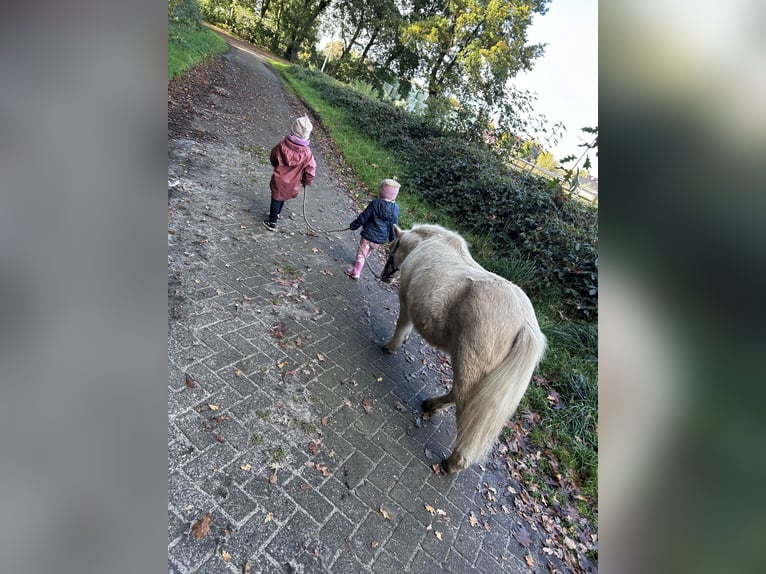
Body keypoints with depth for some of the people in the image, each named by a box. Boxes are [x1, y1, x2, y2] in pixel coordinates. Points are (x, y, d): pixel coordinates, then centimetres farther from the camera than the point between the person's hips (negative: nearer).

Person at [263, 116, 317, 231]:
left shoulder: (282, 145, -18)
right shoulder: (306, 153, -22)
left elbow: (273, 159, -1)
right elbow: (310, 170, -12)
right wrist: (307, 181, 7)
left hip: (279, 181, -1)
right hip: (292, 184, 1)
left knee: (276, 199, 17)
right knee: (283, 198, 26)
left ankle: (272, 222, 24)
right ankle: (276, 214, 48)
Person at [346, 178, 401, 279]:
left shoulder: (375, 204, -16)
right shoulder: (395, 209, -6)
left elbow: (363, 217, -10)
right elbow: (394, 226, 0)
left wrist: (353, 225, 3)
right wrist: (393, 239, 10)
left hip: (369, 235, -4)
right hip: (381, 239, 5)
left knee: (362, 252, 8)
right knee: (368, 252, 26)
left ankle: (356, 272, 8)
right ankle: (360, 264, 45)